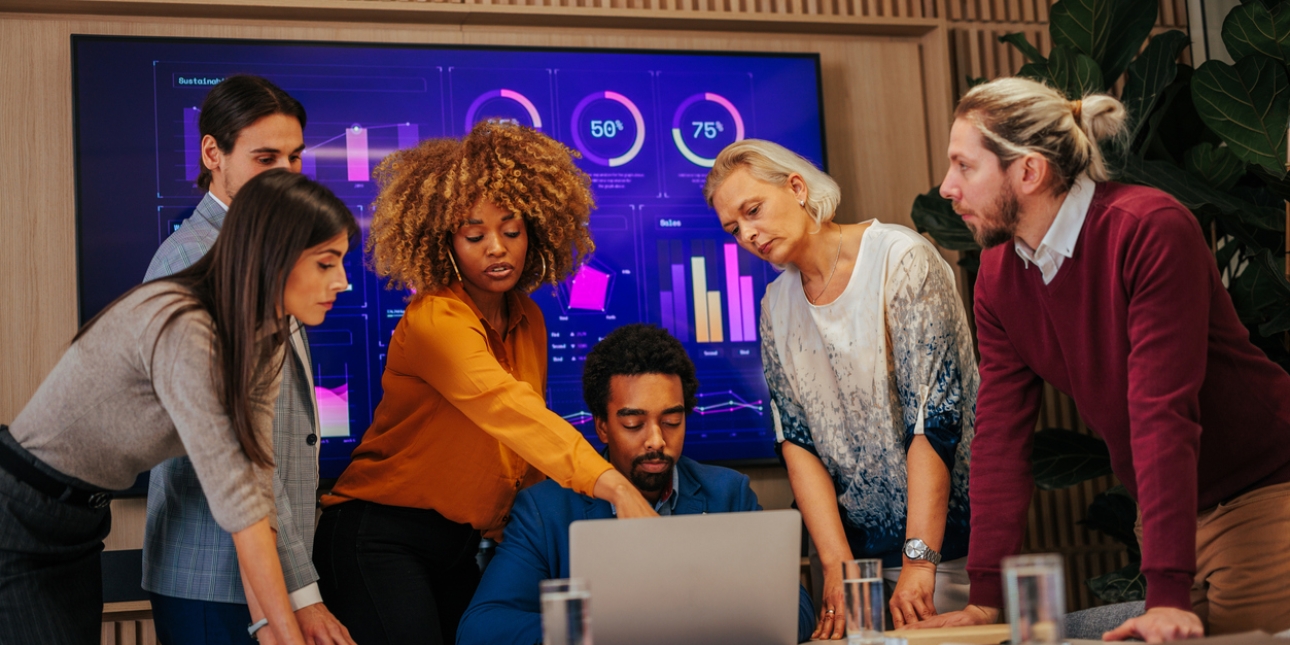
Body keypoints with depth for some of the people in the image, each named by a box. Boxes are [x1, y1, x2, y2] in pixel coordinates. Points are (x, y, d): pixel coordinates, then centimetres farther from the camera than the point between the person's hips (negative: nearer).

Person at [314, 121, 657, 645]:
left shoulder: (528, 321, 5)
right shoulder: (433, 321, -21)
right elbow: (504, 405, -37)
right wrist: (611, 484, -49)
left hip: (459, 543, 7)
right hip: (380, 537, -7)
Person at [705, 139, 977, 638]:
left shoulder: (900, 260, -12)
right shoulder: (777, 306, 6)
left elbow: (935, 417, -18)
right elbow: (797, 441, 1)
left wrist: (919, 560, -22)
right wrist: (838, 566, -10)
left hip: (943, 534, -5)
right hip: (854, 541, 5)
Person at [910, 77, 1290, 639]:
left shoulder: (1150, 229, -22)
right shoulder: (997, 277, 0)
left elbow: (1162, 412, -27)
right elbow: (1000, 435, 0)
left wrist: (1168, 595, -30)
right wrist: (986, 598, -4)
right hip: (1173, 511, 6)